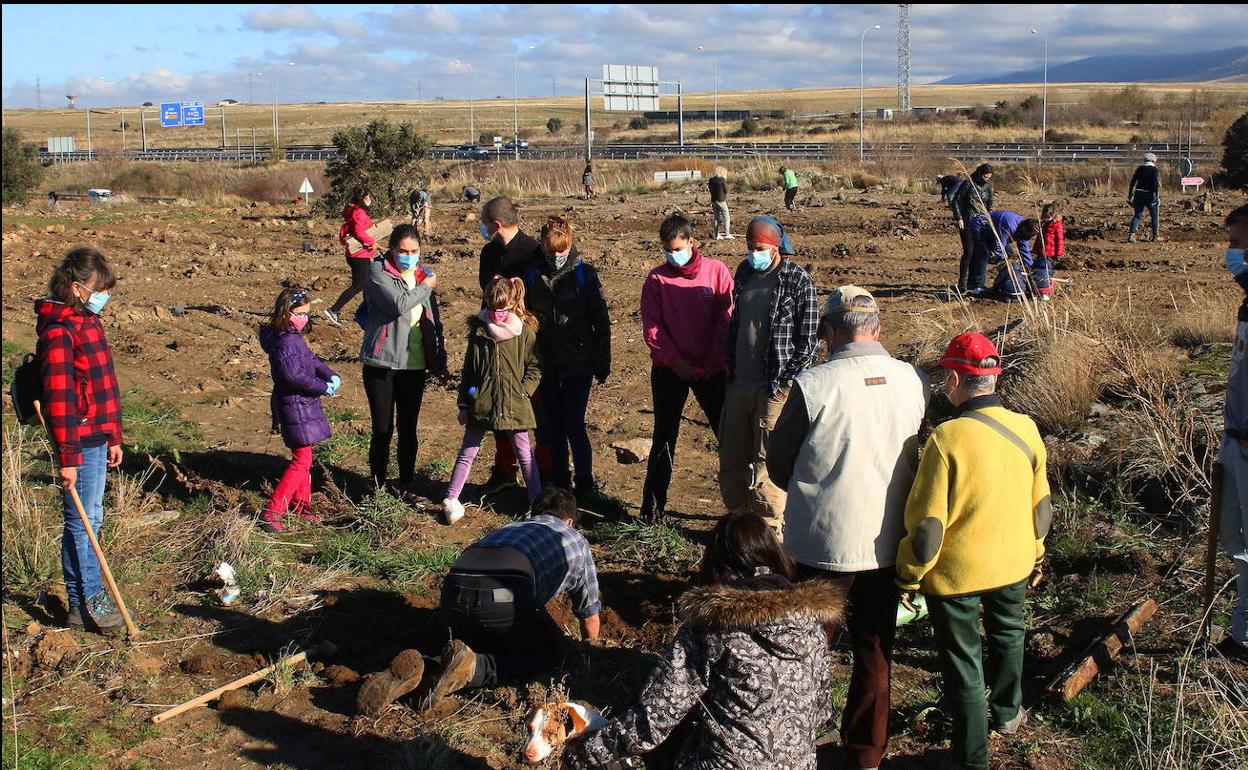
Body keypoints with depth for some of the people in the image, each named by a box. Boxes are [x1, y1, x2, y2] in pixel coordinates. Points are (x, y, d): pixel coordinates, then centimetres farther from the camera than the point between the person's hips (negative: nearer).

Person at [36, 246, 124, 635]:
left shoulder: (87, 322, 13)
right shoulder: (58, 330, -18)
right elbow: (57, 397, -22)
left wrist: (113, 437, 20)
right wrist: (67, 457, -23)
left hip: (98, 439, 10)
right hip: (80, 442, -10)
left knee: (90, 519, 15)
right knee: (83, 522, -1)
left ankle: (84, 599, 25)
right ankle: (87, 603, 8)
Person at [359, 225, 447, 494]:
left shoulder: (423, 274, 12)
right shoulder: (378, 271, -6)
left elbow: (433, 318, 18)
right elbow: (398, 304, -22)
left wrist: (439, 358, 16)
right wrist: (425, 287, -8)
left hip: (415, 363, 4)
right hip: (381, 362, -4)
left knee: (408, 428, 10)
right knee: (382, 428, 0)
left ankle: (406, 482, 21)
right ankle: (377, 484, 13)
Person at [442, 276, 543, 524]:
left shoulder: (525, 331, -3)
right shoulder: (478, 329, 4)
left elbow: (534, 369, 2)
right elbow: (468, 369, 9)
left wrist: (522, 392, -11)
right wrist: (463, 404, 8)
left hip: (514, 404, -2)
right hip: (479, 402, 2)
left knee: (524, 454, 7)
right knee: (467, 452, 8)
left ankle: (537, 502, 14)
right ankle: (451, 499, 14)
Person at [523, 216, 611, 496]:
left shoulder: (584, 274, -4)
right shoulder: (532, 275, 4)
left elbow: (601, 321, -1)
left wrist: (602, 363, -2)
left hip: (578, 365, -3)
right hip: (546, 366, 4)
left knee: (573, 425, -6)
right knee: (552, 427, 9)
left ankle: (584, 483, 10)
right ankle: (559, 482, 23)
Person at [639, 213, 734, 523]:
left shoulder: (716, 271, -1)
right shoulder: (656, 279, 2)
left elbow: (728, 317, -4)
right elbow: (651, 326, -2)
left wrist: (717, 360, -11)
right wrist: (674, 360, -12)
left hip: (711, 368, 0)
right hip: (668, 370, 1)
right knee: (664, 437, 5)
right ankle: (653, 506, 13)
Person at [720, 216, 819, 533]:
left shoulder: (797, 281, -9)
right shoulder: (744, 273, 10)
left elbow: (809, 341, -9)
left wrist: (786, 384, -11)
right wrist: (731, 371, 13)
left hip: (774, 390, -7)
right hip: (738, 385, 7)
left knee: (767, 463, -2)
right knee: (731, 459, 13)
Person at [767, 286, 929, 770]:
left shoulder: (812, 386, -18)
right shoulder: (915, 383, -7)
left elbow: (778, 465, -6)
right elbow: (921, 459, 7)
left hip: (824, 543, -3)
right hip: (889, 543, 3)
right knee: (875, 653, 17)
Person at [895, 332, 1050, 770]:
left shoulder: (948, 437, -25)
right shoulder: (1025, 428, -8)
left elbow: (928, 524, -21)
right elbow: (1040, 506, 4)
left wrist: (908, 577, -7)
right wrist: (1035, 554, 20)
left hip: (956, 571, -5)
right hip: (1013, 564, 6)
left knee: (963, 661, 10)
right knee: (1007, 635, 30)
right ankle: (1007, 713, 52)